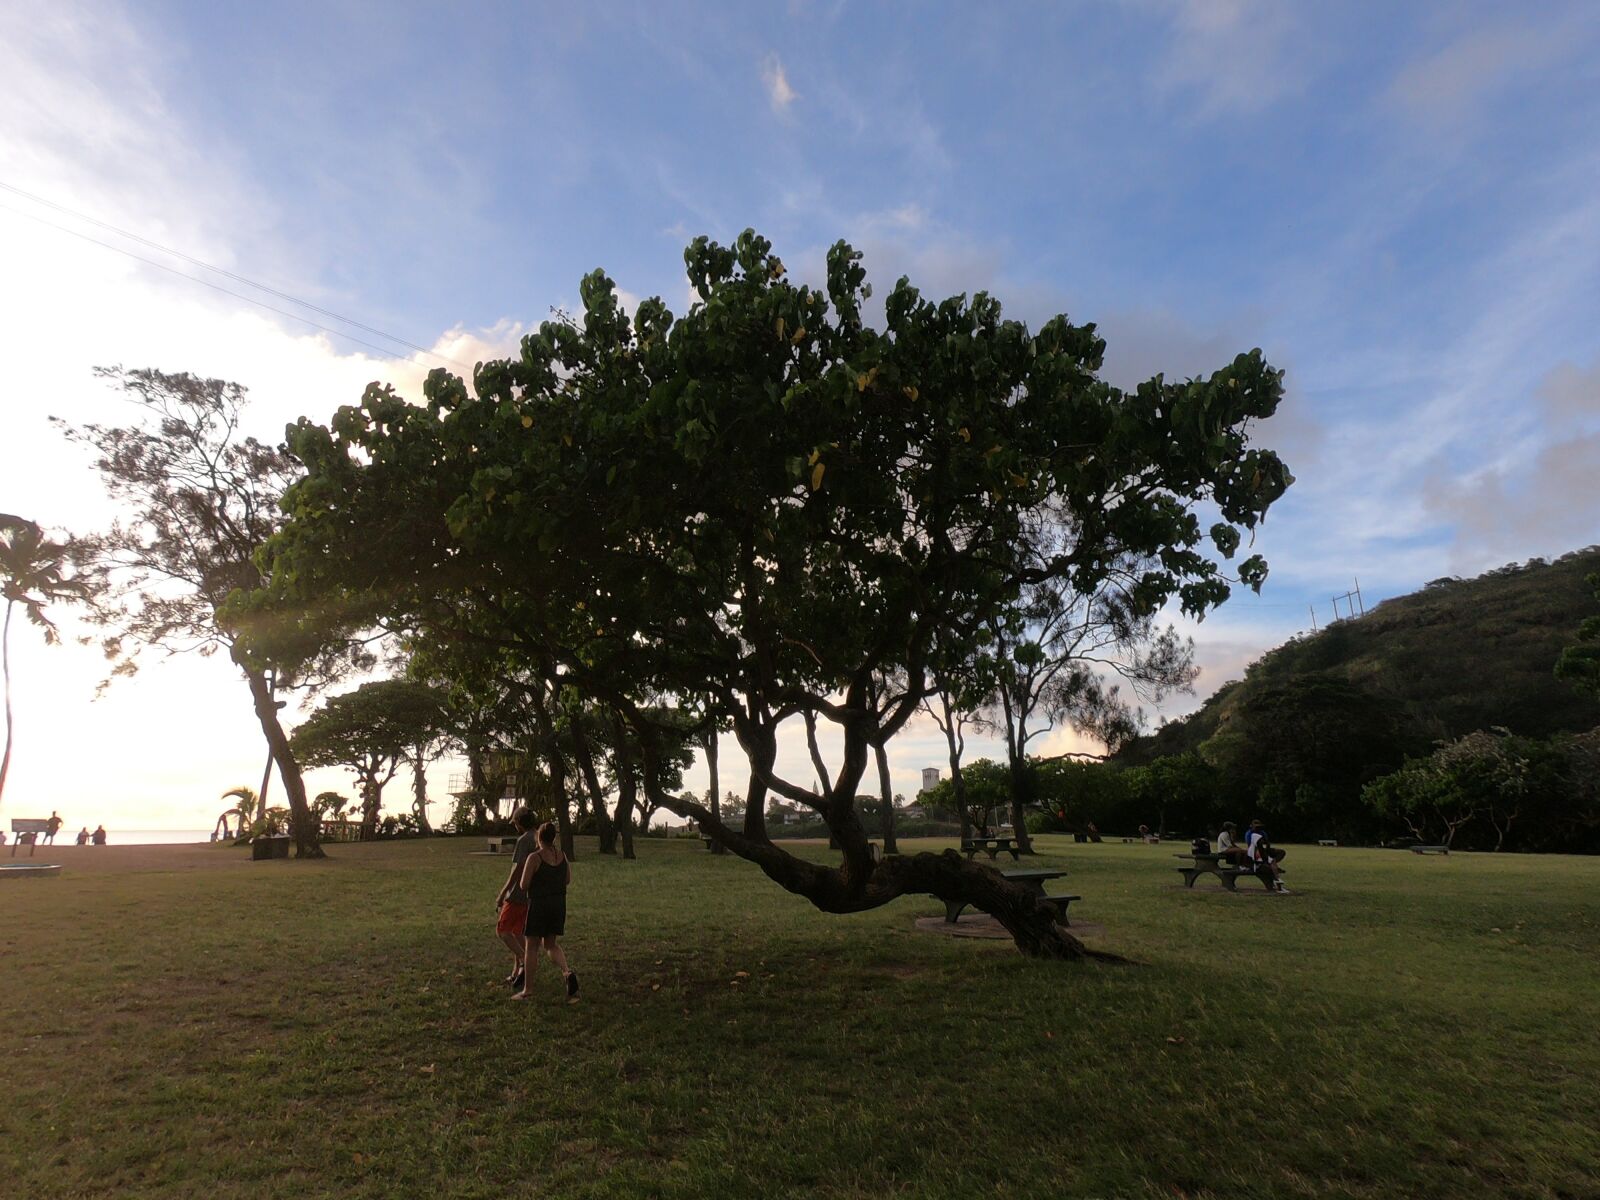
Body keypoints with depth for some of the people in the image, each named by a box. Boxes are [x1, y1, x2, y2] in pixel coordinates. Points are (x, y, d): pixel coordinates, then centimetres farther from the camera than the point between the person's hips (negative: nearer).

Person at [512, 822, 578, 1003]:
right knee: (550, 944, 16)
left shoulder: (534, 857, -15)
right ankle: (568, 972, -8)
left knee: (531, 946, 9)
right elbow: (567, 881, 11)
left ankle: (528, 990, 16)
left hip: (539, 905, -5)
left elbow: (524, 886, -12)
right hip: (559, 904, 5)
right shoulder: (562, 855, 2)